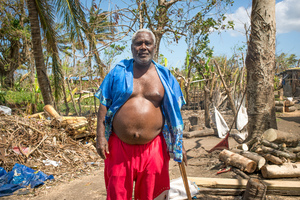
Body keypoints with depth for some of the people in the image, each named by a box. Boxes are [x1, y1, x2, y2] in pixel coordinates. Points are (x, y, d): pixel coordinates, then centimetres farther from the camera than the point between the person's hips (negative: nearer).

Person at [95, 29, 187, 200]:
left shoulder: (164, 75, 6)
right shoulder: (118, 72, 4)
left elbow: (174, 112, 7)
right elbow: (104, 105, 5)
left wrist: (179, 144, 4)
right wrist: (100, 136, -3)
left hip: (153, 148, 0)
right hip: (119, 147, 0)